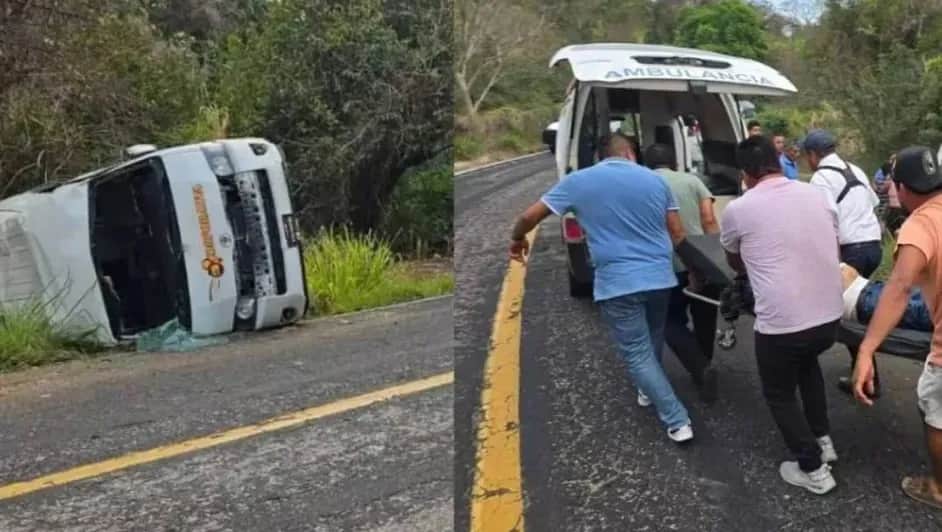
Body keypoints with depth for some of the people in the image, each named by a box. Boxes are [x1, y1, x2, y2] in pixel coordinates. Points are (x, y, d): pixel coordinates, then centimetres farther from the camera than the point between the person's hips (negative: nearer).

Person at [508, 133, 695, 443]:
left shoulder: (579, 181, -1)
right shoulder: (655, 180, 6)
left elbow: (530, 216, 1)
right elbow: (678, 233, 9)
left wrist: (517, 240, 21)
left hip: (618, 283, -4)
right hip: (660, 276, 4)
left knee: (637, 355, 5)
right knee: (652, 343, 26)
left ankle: (678, 422, 5)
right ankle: (649, 391, 47)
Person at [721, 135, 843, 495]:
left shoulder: (738, 209, -5)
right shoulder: (817, 196, 7)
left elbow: (734, 263, 15)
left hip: (781, 324, -5)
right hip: (830, 317, 6)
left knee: (779, 395, 18)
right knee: (807, 363, 34)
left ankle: (813, 470, 19)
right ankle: (823, 441, 40)